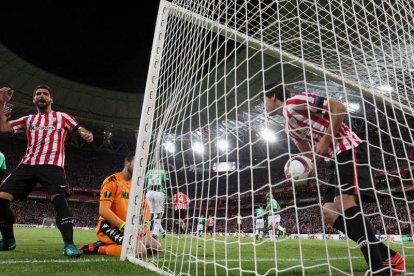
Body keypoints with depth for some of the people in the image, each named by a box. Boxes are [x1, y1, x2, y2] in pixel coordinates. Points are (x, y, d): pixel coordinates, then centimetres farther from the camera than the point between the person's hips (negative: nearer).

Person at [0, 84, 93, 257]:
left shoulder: (62, 117, 16)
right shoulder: (28, 120, 25)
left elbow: (80, 130, 8)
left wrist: (87, 134, -17)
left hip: (52, 165, -4)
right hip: (27, 164, 4)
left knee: (59, 199, -25)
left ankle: (69, 244, -24)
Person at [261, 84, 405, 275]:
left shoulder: (295, 101, -8)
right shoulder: (288, 126, 19)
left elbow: (339, 108, -13)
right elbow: (312, 155, 23)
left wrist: (325, 140, -15)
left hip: (349, 148, -9)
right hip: (338, 157, 9)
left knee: (345, 203, -26)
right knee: (329, 214, 0)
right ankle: (389, 257, 5)